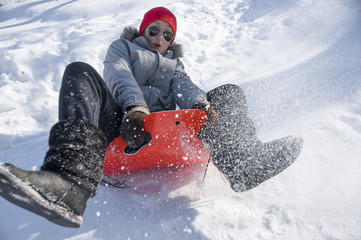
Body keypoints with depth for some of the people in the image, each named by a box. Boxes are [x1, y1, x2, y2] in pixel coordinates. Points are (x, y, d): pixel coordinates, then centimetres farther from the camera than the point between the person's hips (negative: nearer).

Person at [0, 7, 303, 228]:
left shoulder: (174, 64, 33)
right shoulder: (123, 47, 25)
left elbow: (185, 87, 9)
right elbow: (119, 76, 1)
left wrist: (201, 104, -17)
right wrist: (136, 107, -22)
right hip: (122, 124, -2)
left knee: (230, 92, -3)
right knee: (80, 72, -24)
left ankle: (243, 163, -33)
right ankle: (71, 181, -47)